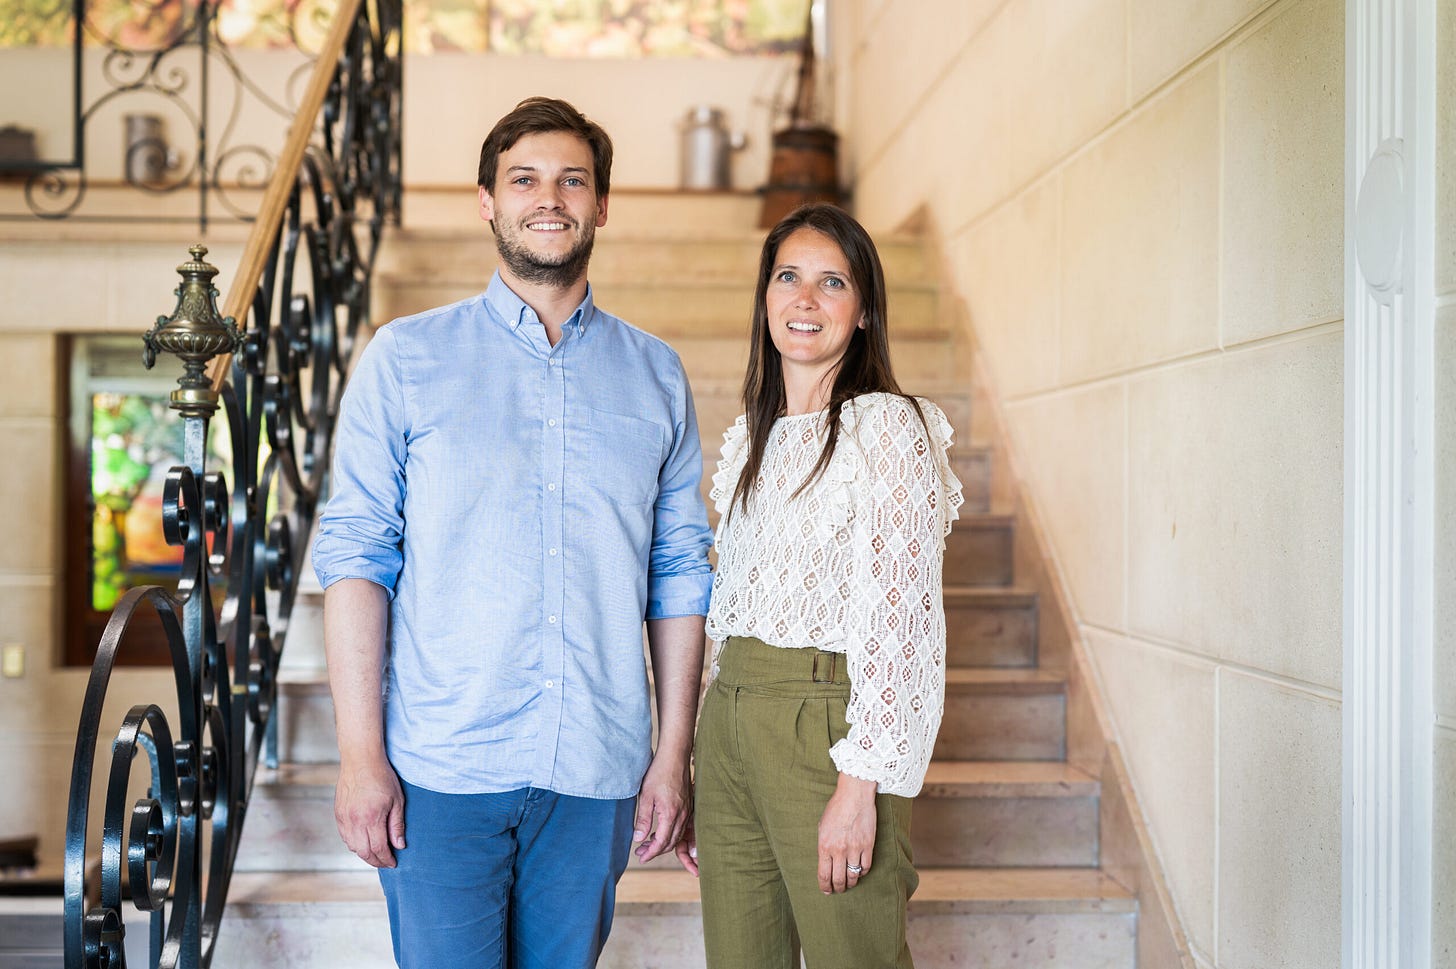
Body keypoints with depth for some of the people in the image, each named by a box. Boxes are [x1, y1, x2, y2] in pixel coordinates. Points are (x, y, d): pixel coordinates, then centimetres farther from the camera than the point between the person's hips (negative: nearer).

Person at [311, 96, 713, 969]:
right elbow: (354, 555, -2)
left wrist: (674, 756, 4)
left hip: (595, 772, 2)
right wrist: (361, 755, -9)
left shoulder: (655, 375, 9)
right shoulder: (407, 359, 2)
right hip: (439, 767, -2)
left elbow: (680, 576, 9)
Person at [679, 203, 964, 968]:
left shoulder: (885, 426, -7)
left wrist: (858, 784, -19)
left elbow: (898, 617, -14)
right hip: (731, 724, 7)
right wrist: (695, 778, 16)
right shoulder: (748, 439, 14)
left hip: (825, 726, -7)